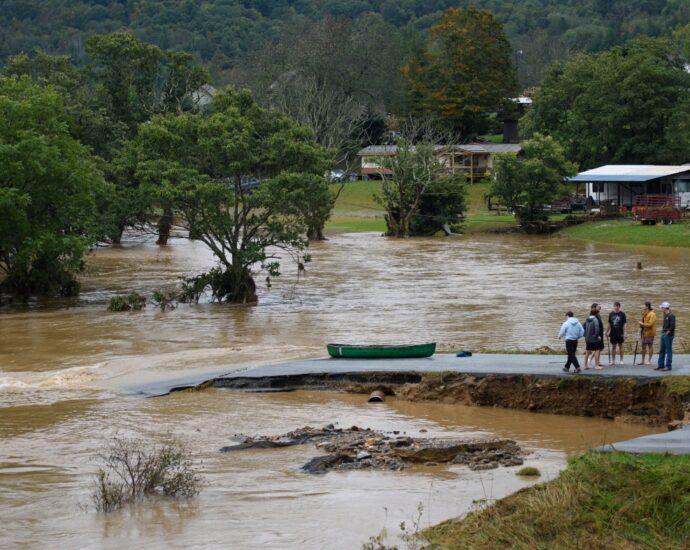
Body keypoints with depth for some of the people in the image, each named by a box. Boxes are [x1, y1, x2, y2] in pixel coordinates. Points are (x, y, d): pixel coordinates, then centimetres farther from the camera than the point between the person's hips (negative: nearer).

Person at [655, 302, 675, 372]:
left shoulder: (671, 316, -16)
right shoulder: (665, 315, 12)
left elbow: (673, 326, -22)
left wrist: (668, 331, -15)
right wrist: (663, 330, 12)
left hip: (668, 335, -10)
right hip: (663, 335, 10)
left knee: (668, 351, -3)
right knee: (661, 351, 13)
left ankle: (668, 366, 2)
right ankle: (660, 365, 19)